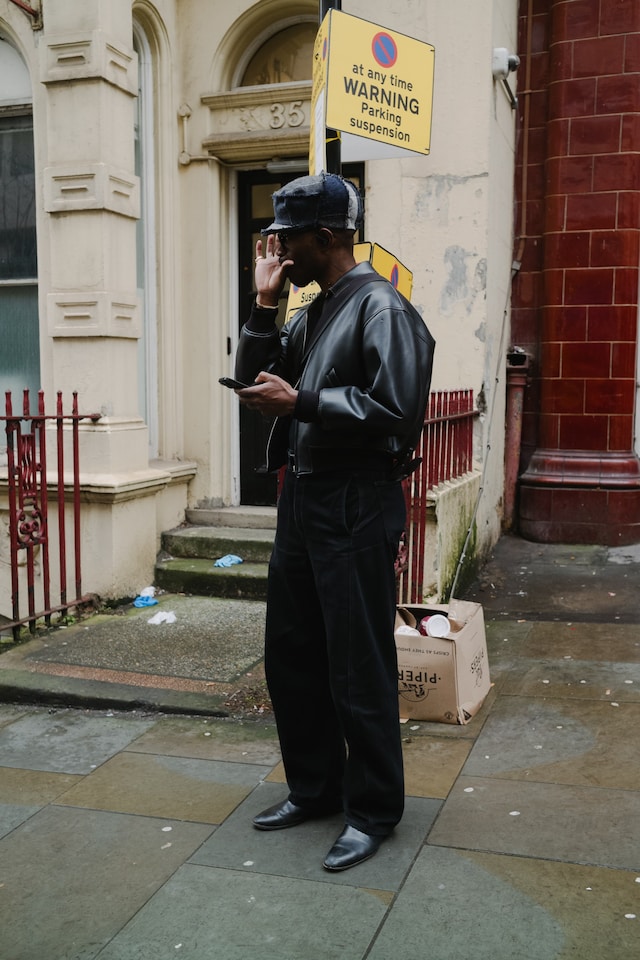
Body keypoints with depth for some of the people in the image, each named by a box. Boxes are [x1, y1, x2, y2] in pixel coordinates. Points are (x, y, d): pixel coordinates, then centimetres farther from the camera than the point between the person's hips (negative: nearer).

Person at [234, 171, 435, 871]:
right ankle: (313, 788, 34)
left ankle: (372, 812, 19)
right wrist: (264, 303, 6)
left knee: (359, 668, 1)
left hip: (356, 505, -9)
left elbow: (396, 410, -20)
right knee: (290, 654, 16)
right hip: (301, 495, 9)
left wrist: (299, 402, -18)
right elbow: (255, 376, 17)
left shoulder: (382, 308, -10)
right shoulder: (311, 312, 16)